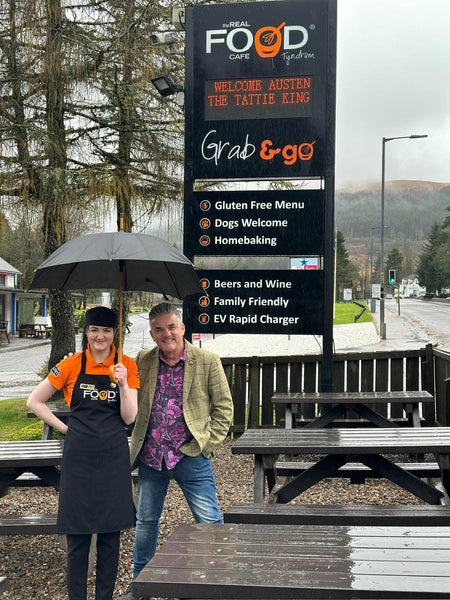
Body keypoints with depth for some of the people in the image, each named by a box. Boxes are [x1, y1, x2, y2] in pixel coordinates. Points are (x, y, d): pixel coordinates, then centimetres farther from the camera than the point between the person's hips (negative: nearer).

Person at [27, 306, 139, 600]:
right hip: (79, 458, -1)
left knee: (111, 535, 8)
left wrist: (123, 384, -16)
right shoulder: (71, 365, -1)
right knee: (78, 535, 5)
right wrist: (64, 427, -1)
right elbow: (35, 401, 6)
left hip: (114, 459, 1)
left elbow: (129, 418, -2)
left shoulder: (127, 366, 1)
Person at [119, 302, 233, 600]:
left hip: (190, 457, -3)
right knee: (146, 521, 17)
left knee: (210, 523, -1)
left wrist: (207, 444, -7)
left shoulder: (208, 361, -4)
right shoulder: (142, 361, 4)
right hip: (150, 457, 4)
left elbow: (224, 407, -1)